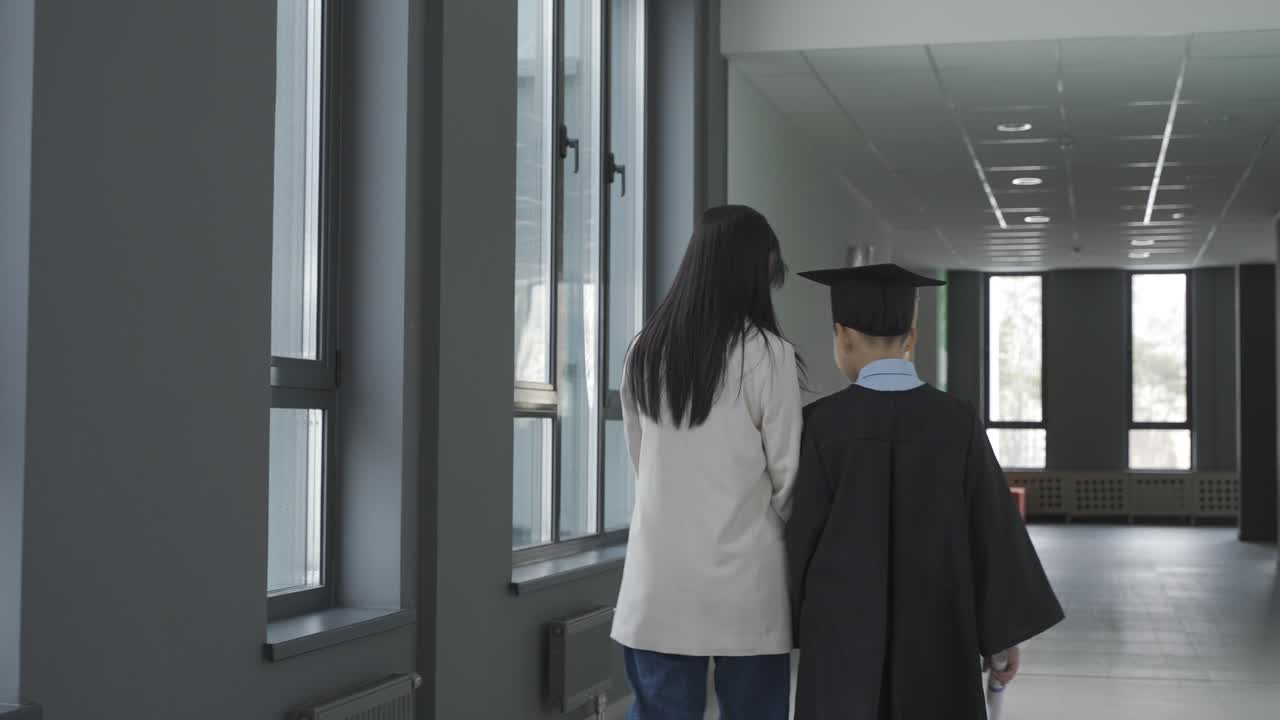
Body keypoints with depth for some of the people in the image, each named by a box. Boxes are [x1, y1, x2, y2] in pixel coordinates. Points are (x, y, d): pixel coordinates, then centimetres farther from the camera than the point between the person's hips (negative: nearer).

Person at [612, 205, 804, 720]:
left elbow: (642, 463, 12)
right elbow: (788, 476, -4)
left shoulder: (645, 352, 6)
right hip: (745, 581, -4)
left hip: (658, 581, 4)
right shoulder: (766, 355, -9)